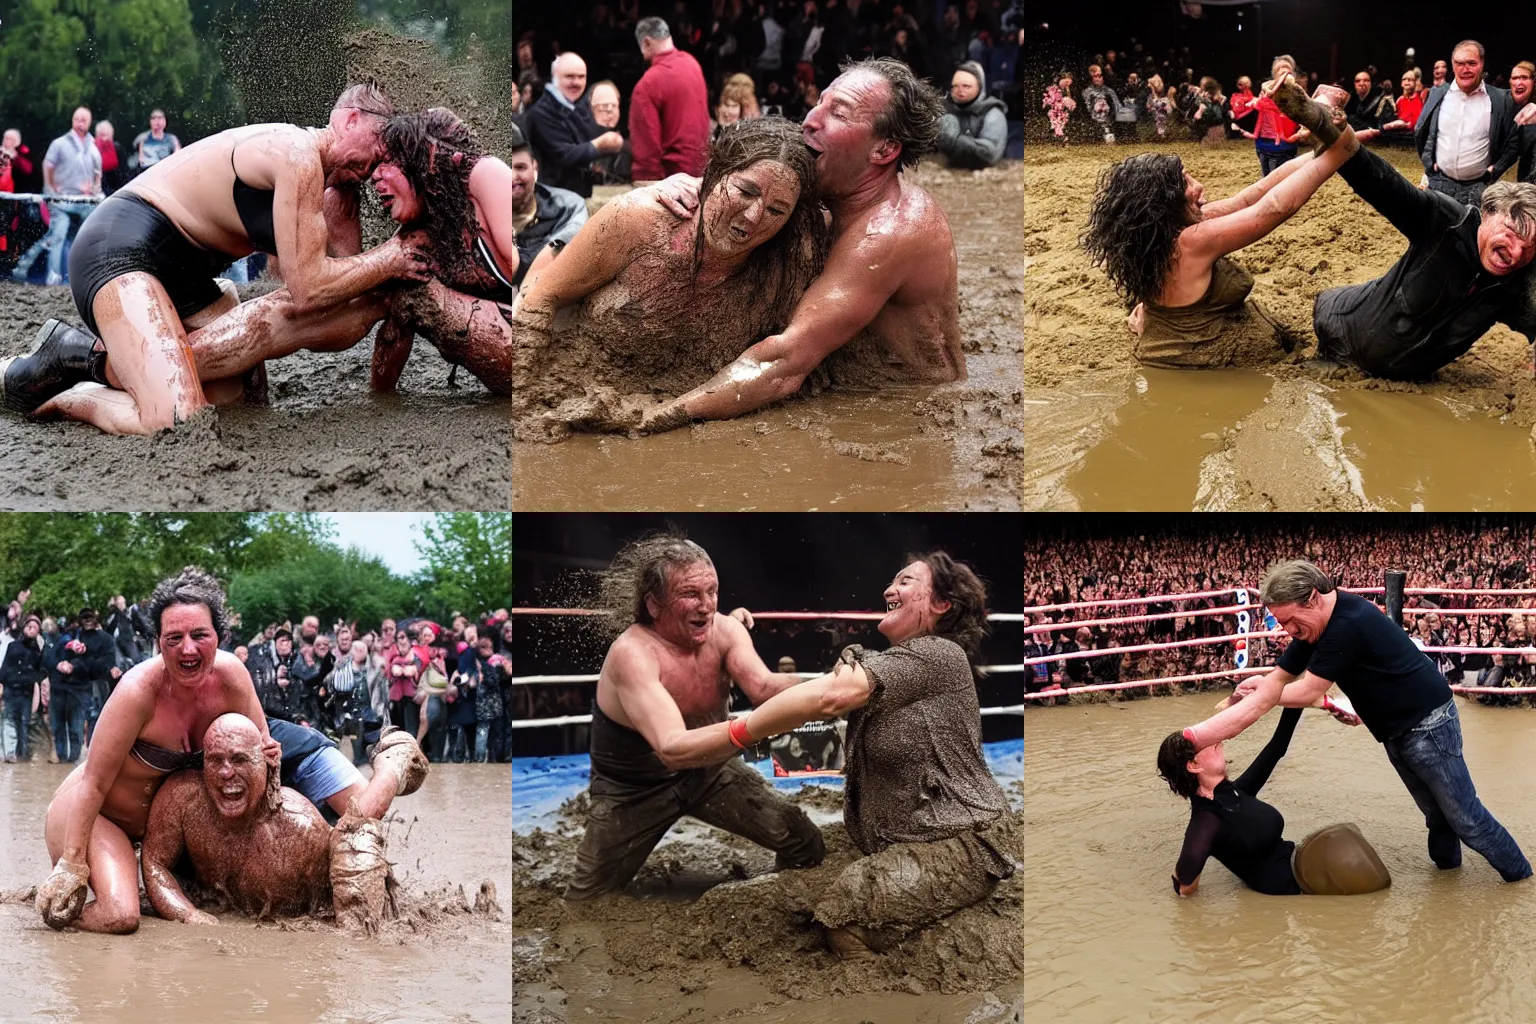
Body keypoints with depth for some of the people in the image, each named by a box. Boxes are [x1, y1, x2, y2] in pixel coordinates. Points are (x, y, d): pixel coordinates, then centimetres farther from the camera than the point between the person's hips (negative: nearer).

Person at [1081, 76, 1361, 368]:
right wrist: (1340, 149, -25)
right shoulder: (1192, 243, -31)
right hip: (1215, 363, -8)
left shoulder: (1166, 230, -5)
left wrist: (1319, 151, -11)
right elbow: (1275, 207, -30)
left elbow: (1251, 197, -6)